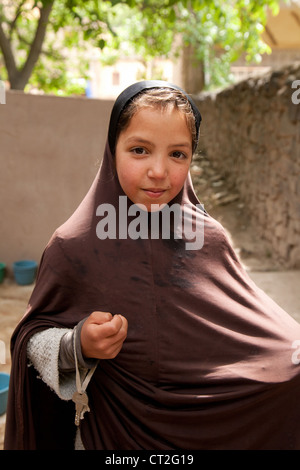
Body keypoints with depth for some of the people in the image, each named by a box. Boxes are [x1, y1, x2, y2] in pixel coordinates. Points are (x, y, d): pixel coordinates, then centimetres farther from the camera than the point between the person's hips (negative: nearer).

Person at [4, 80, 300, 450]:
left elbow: (254, 323, -2)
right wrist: (77, 347, -29)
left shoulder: (209, 240, -10)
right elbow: (32, 336, -10)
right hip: (111, 433, -2)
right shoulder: (74, 247, -17)